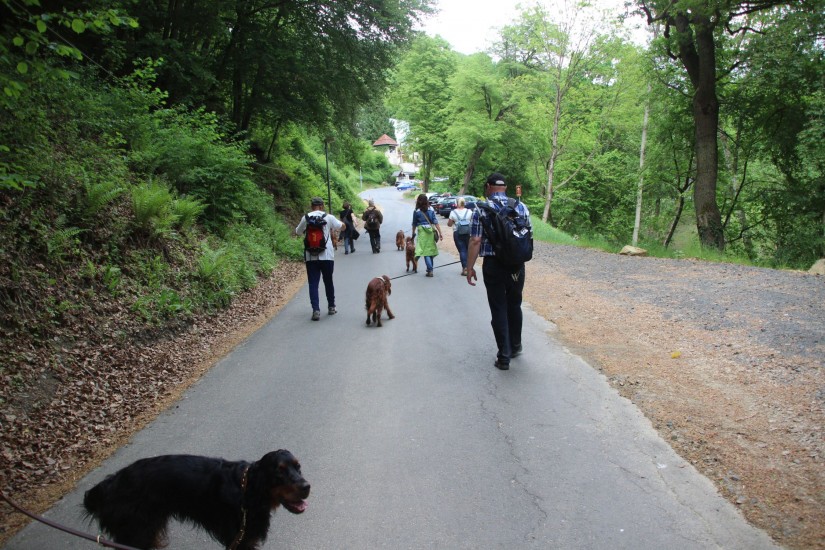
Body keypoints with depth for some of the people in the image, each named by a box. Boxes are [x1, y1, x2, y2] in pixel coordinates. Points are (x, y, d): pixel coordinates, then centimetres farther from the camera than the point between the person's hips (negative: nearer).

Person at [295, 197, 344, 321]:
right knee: (328, 281, 15)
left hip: (311, 257, 0)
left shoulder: (306, 218, 0)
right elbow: (342, 226, 13)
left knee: (313, 283, 1)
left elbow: (298, 232, 14)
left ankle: (316, 310, -11)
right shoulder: (328, 217, -2)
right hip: (327, 255, 0)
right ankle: (331, 307, 25)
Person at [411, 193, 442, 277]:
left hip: (422, 232, -3)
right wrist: (440, 233, 1)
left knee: (425, 251, -5)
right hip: (431, 231, 4)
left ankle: (430, 270, -14)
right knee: (430, 250, 16)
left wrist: (413, 233, 20)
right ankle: (430, 268, 27)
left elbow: (414, 224, 6)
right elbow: (436, 222, -1)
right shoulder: (431, 210, 2)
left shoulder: (416, 212, -3)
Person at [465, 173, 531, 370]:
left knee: (499, 309, 4)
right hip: (517, 264, 4)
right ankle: (515, 346, 36)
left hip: (493, 265, -3)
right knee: (514, 305, 21)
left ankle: (504, 356, 7)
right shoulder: (521, 207, 3)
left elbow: (475, 241, -12)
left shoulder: (482, 209, -8)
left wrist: (470, 267, -5)